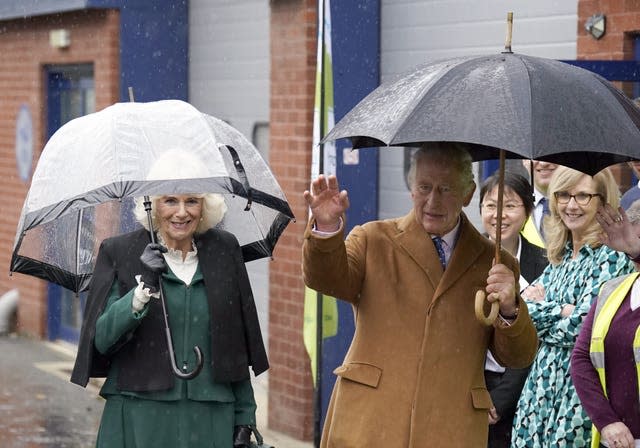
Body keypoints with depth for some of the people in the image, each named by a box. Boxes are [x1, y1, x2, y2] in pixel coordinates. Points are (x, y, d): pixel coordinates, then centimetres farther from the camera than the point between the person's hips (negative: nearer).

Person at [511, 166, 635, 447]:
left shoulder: (612, 258, -11)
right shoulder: (560, 255, 12)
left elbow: (578, 329, -17)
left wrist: (542, 309, -2)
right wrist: (560, 310, -12)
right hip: (543, 382, 7)